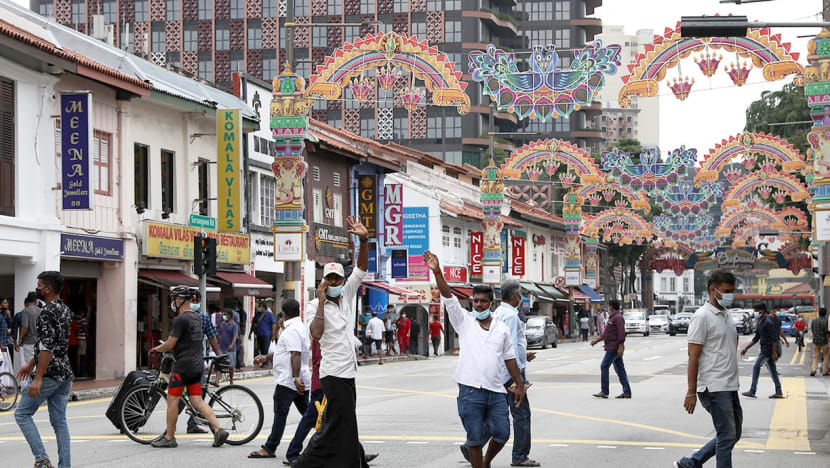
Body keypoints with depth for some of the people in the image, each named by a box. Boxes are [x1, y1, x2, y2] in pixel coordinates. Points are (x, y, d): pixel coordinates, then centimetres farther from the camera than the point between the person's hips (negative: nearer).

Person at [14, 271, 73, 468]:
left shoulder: (47, 312, -15)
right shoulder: (65, 310, 14)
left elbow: (47, 348, -22)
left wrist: (38, 378, -22)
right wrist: (31, 364, 28)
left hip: (49, 375, -9)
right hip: (65, 374, 9)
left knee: (22, 414, 2)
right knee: (59, 421, 9)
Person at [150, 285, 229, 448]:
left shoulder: (181, 319, -15)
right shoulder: (197, 317, 13)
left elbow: (170, 345, -15)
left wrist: (156, 349, 4)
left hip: (184, 365, -9)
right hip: (197, 365, 9)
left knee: (172, 400, 1)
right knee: (197, 401, 8)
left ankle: (169, 438, 8)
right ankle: (219, 430, -4)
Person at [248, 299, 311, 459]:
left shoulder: (292, 330, -15)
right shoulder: (301, 327, 18)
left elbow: (295, 355, -25)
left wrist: (296, 378, -31)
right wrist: (266, 358, 29)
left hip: (288, 381, -10)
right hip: (301, 382, 10)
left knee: (280, 414, -6)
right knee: (307, 413, 11)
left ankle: (269, 449, -2)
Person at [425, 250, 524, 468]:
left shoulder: (502, 329, 13)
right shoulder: (464, 321, 5)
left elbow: (509, 358, 18)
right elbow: (448, 297, -6)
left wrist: (519, 384, 14)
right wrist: (437, 272, -19)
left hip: (496, 390, 3)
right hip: (471, 390, -3)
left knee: (502, 433, 3)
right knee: (475, 437, 1)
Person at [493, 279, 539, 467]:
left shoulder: (497, 313, 15)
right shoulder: (511, 315, -15)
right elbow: (511, 347, -20)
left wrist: (523, 355, 28)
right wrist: (518, 374, -20)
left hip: (499, 372, 10)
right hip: (511, 371, -10)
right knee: (521, 413, -3)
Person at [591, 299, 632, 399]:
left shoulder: (618, 318, -14)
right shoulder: (612, 318, 19)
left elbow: (622, 333, -21)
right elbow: (606, 333, 24)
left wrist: (621, 346, -26)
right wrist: (596, 340, 18)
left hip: (614, 348, -10)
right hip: (611, 347, 10)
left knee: (604, 366, -9)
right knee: (619, 369, 8)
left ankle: (604, 391, -8)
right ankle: (627, 392, 9)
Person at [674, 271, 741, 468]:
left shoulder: (726, 316, 16)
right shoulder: (703, 317, -12)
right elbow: (693, 356, -15)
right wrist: (691, 392, -18)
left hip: (729, 387, 9)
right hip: (714, 388, -9)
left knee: (733, 435, 12)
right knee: (727, 436, -6)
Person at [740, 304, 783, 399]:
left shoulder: (768, 322, -15)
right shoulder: (760, 322, 15)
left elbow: (774, 338, -19)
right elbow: (756, 338, 21)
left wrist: (774, 352, -21)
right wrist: (746, 348, 18)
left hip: (768, 349, -10)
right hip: (765, 349, 10)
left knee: (756, 367, -8)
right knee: (772, 370, 9)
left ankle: (752, 391, -6)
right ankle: (779, 392, 10)